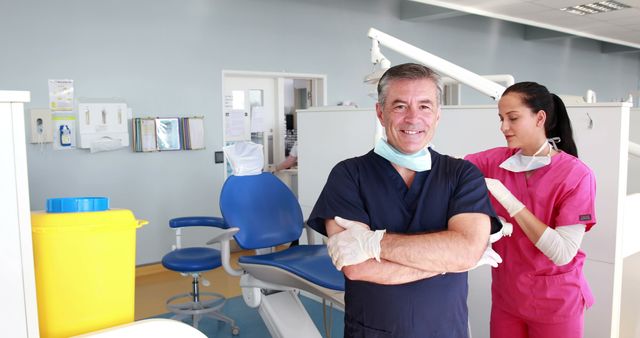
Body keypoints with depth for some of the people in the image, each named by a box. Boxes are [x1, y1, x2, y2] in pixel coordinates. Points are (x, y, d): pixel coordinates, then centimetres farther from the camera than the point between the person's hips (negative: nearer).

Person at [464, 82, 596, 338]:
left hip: (554, 302, -3)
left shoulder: (576, 175, -18)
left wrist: (509, 200, -28)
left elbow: (563, 254, -23)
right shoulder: (496, 161, -5)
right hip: (505, 295, 3)